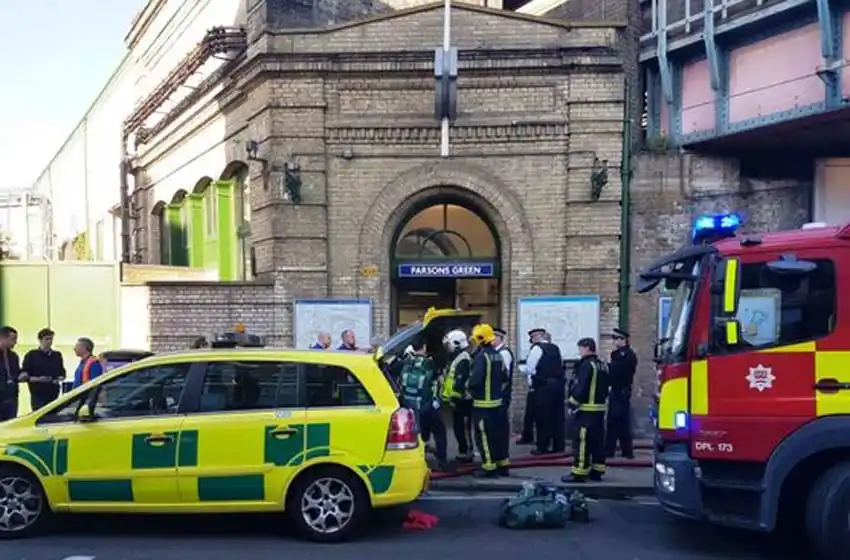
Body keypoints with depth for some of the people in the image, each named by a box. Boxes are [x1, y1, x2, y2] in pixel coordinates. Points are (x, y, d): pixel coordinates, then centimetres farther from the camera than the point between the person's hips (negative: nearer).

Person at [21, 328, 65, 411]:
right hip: (38, 396, -4)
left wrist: (59, 379, -1)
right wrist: (38, 379, -16)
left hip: (54, 395, 4)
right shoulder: (32, 355, 1)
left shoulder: (57, 355, 15)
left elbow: (62, 373, 22)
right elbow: (23, 376, -2)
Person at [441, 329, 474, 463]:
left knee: (463, 427, -6)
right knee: (457, 427, 13)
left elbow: (460, 382, -24)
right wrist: (451, 397, 21)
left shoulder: (463, 360, -16)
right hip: (457, 400, 11)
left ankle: (467, 453, -1)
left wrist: (454, 397, -24)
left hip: (462, 400, -11)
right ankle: (463, 452, 20)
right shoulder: (455, 359, 18)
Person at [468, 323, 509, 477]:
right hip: (496, 400, 9)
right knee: (495, 432, 17)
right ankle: (502, 464, 23)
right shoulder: (497, 355, 9)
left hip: (483, 403, -9)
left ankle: (489, 467, 0)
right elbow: (503, 376, 16)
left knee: (483, 434, -2)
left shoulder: (482, 356, -19)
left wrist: (470, 387, -6)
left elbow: (475, 380, -25)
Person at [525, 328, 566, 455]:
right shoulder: (555, 348, 14)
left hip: (544, 385, -6)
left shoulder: (536, 348, -5)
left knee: (543, 417, -2)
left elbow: (529, 369, -7)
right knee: (558, 416, 9)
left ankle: (542, 447, 0)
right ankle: (559, 446, 13)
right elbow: (561, 365, 16)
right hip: (559, 383, 6)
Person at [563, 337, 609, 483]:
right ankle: (597, 471, 16)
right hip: (600, 408, 9)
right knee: (597, 440, 12)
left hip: (586, 410, -9)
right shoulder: (603, 365, 15)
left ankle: (579, 473, -9)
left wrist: (572, 404, -12)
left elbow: (581, 388, -19)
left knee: (581, 441, -8)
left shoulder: (586, 365, -14)